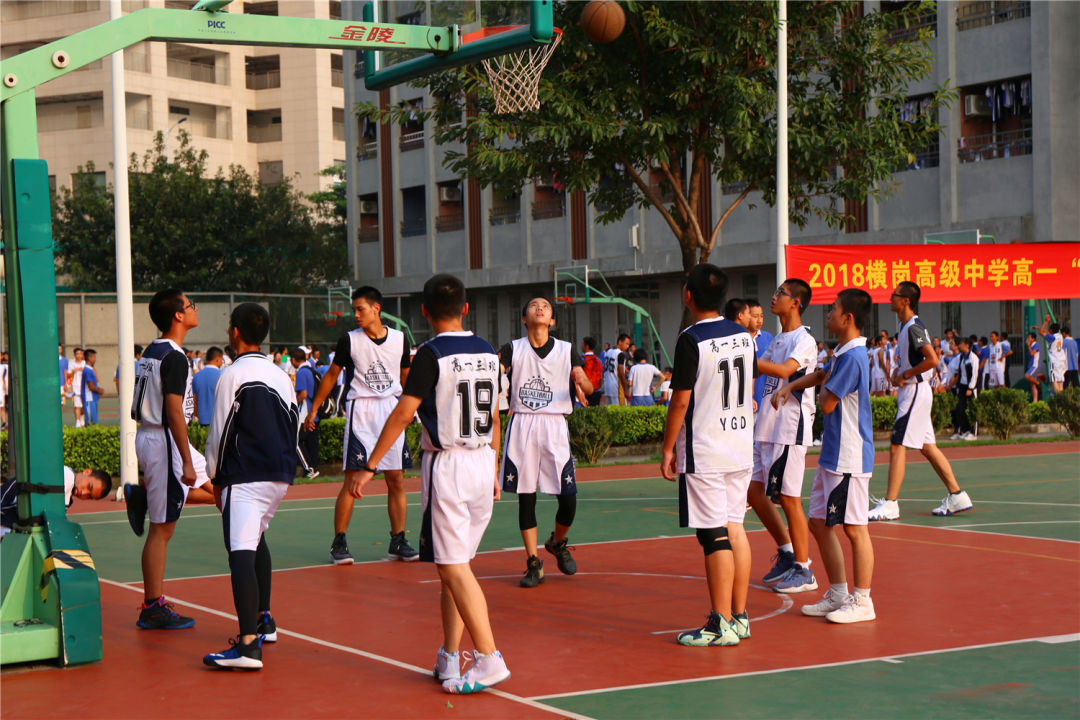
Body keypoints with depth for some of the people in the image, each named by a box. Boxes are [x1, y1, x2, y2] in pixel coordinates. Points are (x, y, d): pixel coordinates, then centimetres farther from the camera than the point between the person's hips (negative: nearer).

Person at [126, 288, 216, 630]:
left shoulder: (151, 351, 12)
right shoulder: (174, 357, -17)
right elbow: (174, 412, -22)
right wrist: (187, 462, -22)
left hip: (148, 435, 9)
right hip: (164, 440, -9)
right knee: (161, 528, -4)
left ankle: (145, 496, 13)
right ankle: (153, 609, 2)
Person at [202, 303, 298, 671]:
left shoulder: (233, 375, -8)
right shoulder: (281, 376, 13)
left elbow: (219, 433, -5)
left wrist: (215, 478, 7)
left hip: (245, 478, -8)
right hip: (280, 475, 8)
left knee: (241, 554, -16)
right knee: (256, 539, 29)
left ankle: (248, 645, -28)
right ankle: (263, 620, 37)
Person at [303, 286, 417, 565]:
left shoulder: (399, 339, 5)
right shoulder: (349, 340, -2)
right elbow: (332, 375, 7)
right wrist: (314, 409, 6)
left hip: (392, 410, 3)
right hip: (360, 412, -3)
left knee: (397, 481, 5)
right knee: (353, 480, -7)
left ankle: (398, 541, 14)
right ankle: (339, 543, -1)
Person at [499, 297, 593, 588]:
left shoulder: (566, 350, 8)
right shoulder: (512, 350, 5)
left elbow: (587, 386, -1)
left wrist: (582, 383, -24)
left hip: (554, 426, 1)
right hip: (522, 425, -1)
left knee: (568, 498, -5)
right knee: (525, 496, 1)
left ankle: (557, 543, 25)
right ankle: (533, 563, 12)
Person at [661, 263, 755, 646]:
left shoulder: (691, 340, -14)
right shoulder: (743, 335, 8)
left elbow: (681, 401, -14)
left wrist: (668, 449, -6)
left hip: (703, 451, -7)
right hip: (741, 446, 7)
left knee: (714, 536, -4)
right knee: (735, 529, 13)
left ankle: (721, 625, -1)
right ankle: (739, 616, 18)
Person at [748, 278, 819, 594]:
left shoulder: (804, 340, -12)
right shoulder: (778, 339, 17)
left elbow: (784, 370, -30)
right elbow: (759, 368, 29)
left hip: (790, 428, -9)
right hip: (767, 426, 9)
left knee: (789, 498, -5)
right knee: (753, 490, 10)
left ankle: (803, 571, 4)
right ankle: (787, 551, 24)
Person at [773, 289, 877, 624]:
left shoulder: (853, 356, -18)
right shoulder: (843, 354, 12)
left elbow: (827, 404, -17)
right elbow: (821, 376, 31)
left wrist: (825, 386, 3)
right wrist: (790, 386, 16)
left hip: (849, 457, -10)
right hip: (831, 455, 10)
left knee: (854, 528, -2)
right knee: (820, 523, 13)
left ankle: (862, 602, 6)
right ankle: (838, 595, 22)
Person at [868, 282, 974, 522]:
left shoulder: (914, 328, -17)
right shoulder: (905, 326, 13)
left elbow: (932, 360, -26)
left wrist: (905, 375, -18)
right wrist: (897, 370, 10)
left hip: (915, 391, -10)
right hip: (909, 392, 10)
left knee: (898, 446, -10)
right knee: (927, 446, 13)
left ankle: (890, 504, -10)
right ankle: (957, 496, 18)